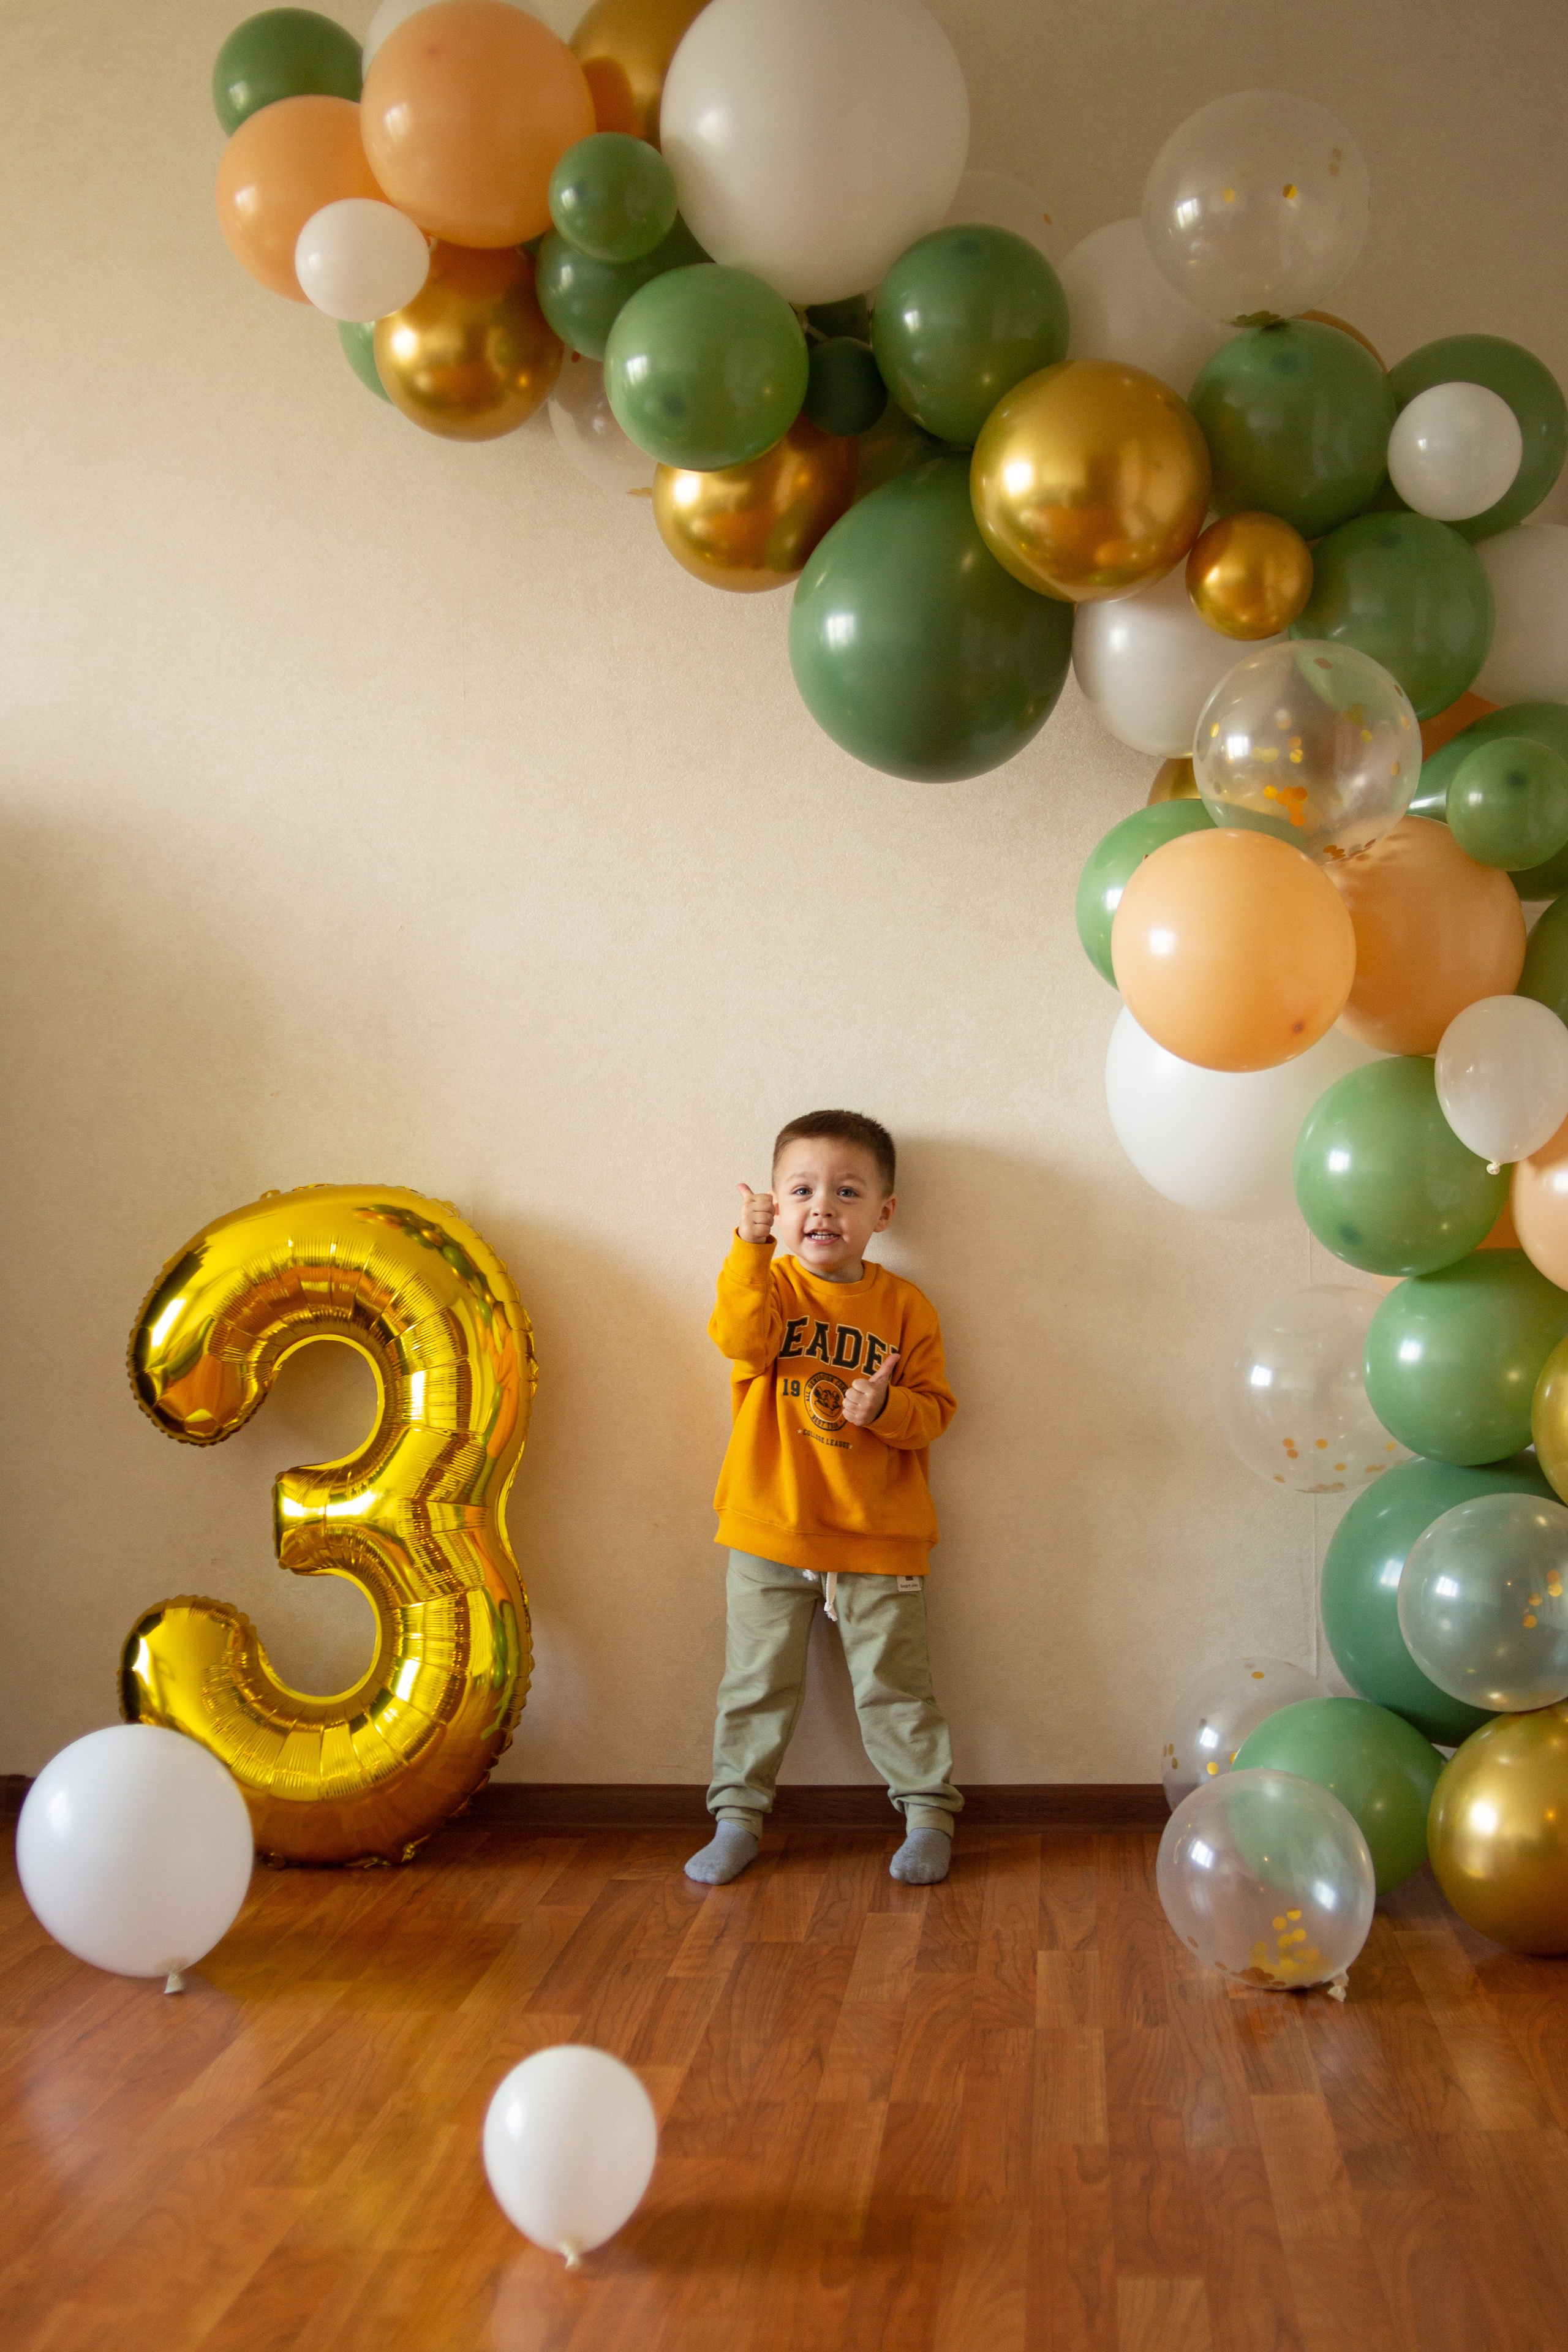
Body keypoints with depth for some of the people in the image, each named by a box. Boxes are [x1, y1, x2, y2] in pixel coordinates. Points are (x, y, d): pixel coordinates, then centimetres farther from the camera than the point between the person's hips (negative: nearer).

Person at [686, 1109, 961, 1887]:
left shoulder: (905, 1306, -1)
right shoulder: (768, 1286, -1)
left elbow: (935, 1409, -1)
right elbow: (740, 1338, -23)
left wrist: (886, 1406, -22)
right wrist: (752, 1246, -32)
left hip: (877, 1540, 0)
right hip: (768, 1536, 1)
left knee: (893, 1687, 8)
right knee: (756, 1685, 10)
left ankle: (928, 1815, 23)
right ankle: (738, 1817, 23)